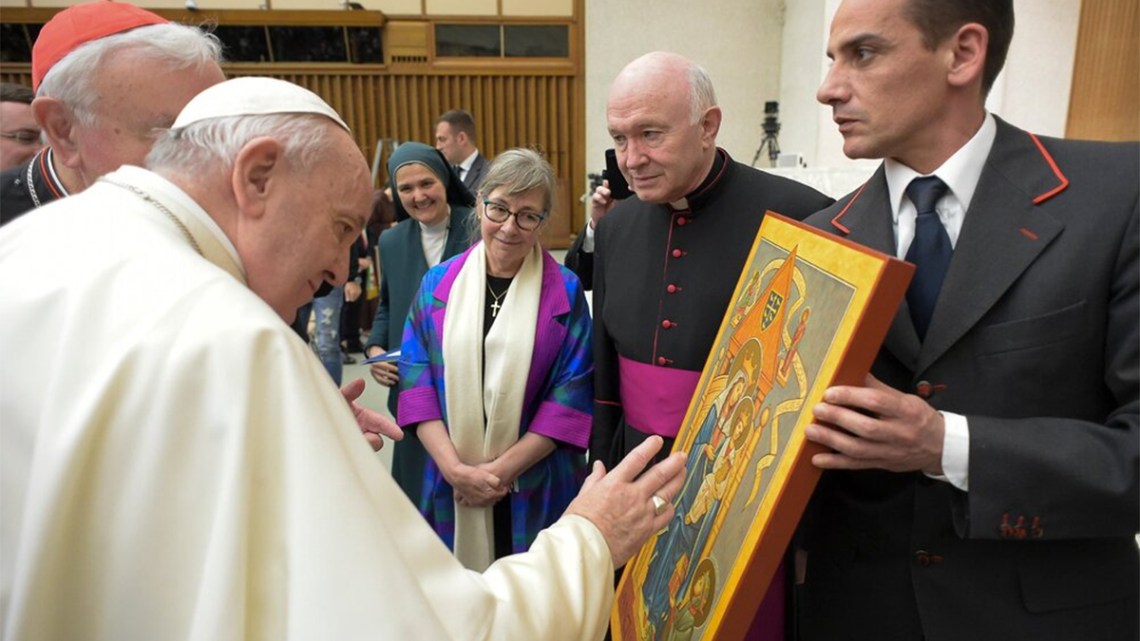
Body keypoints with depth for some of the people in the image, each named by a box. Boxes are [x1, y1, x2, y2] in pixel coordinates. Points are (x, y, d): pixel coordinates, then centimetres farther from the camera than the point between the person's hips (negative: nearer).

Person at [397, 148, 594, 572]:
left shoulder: (565, 291, -4)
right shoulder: (438, 283, 2)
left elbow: (573, 393, -8)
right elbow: (416, 379, -1)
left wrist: (504, 469, -13)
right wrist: (455, 468, -12)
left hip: (537, 489, -1)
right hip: (451, 485, 2)